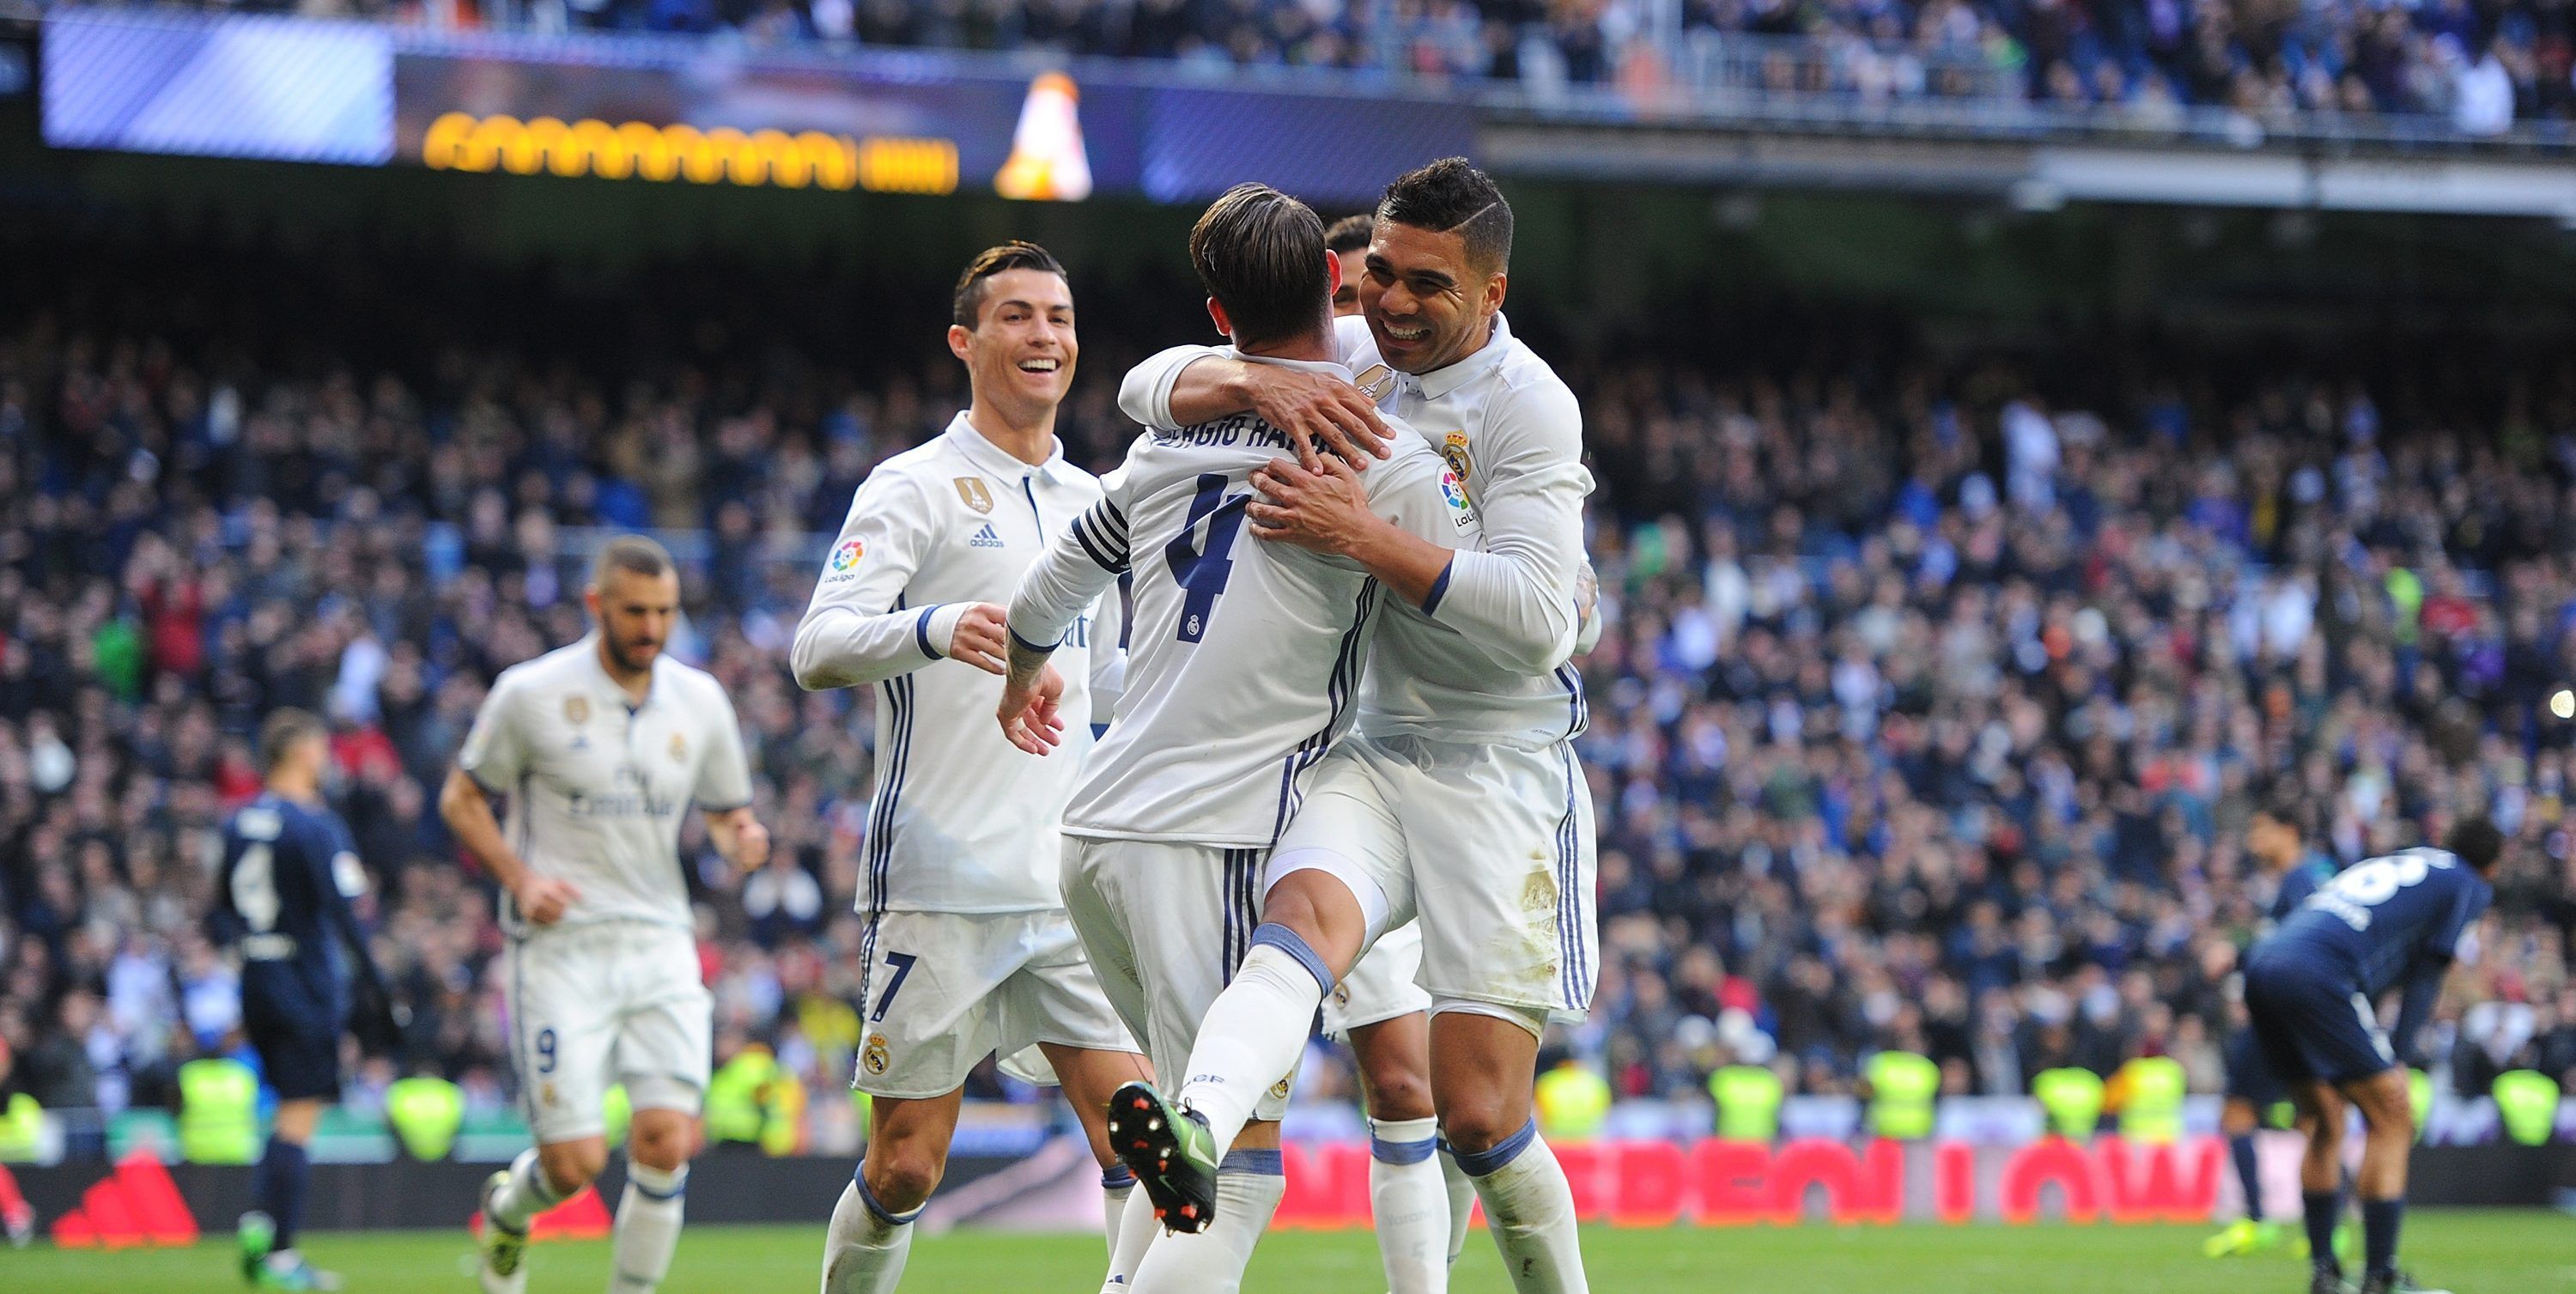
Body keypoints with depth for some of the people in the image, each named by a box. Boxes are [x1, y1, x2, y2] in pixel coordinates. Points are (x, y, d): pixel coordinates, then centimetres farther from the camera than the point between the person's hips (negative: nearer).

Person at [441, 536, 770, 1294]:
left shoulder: (700, 700, 7)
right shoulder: (531, 693, -3)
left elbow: (727, 812, 18)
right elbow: (461, 799, 5)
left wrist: (742, 839, -6)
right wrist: (519, 877, -11)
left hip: (660, 945, 3)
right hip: (561, 947, -3)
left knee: (666, 1144, -12)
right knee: (575, 1163, -8)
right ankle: (507, 1211, 28)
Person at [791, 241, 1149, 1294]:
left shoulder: (1091, 502, 17)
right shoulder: (916, 487, -3)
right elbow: (817, 648, -17)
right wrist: (933, 629, -35)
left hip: (1071, 887, 5)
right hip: (939, 887, -5)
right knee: (906, 1168, 0)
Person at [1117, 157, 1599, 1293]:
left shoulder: (1528, 407, -10)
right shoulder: (1349, 358, 8)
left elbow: (1536, 620, -20)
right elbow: (1148, 388, 5)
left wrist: (1362, 538, -25)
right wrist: (1260, 385, -16)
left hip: (1501, 774, -4)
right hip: (1370, 752, 4)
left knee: (1479, 1119, -9)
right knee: (1305, 913, -32)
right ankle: (1192, 1136, -58)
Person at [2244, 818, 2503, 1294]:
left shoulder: (2386, 865, 34)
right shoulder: (2467, 885, 14)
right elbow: (2427, 978, 6)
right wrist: (2397, 1062, 4)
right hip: (2319, 979, -8)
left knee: (2325, 1125, 19)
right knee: (2392, 1121, 0)